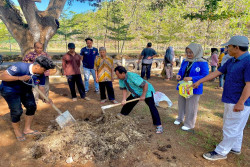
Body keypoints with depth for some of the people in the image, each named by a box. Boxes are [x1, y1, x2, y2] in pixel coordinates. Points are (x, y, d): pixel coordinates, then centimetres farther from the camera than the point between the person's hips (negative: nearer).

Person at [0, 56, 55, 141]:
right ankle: (17, 130, 17)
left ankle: (27, 129, 21)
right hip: (10, 90, -6)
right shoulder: (20, 67, -33)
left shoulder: (41, 75, -14)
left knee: (32, 106, 2)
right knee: (17, 111, -12)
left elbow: (41, 88, -8)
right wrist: (20, 78, -41)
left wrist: (46, 98, -26)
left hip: (25, 90, 7)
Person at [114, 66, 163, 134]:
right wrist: (124, 99, -17)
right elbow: (124, 89, -3)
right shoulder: (121, 80, -11)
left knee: (152, 107, -13)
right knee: (127, 104, 9)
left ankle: (159, 125, -6)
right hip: (135, 93, 8)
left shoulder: (132, 76, -36)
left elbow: (145, 84, -32)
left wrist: (143, 95, -27)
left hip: (147, 91, -7)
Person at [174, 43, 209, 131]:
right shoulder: (185, 61, 5)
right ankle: (180, 118, 41)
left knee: (191, 106, 4)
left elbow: (205, 76, -18)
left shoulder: (202, 63, -14)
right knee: (181, 103, 19)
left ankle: (189, 124, 22)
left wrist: (191, 78, -27)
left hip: (194, 88, -6)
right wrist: (178, 75, -9)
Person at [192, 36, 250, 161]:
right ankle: (235, 148, 37)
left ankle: (221, 152, 16)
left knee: (231, 129, 4)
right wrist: (199, 81, 15)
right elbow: (217, 72, 13)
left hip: (239, 103, -9)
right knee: (235, 127, 21)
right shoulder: (231, 61, 9)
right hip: (230, 101, 9)